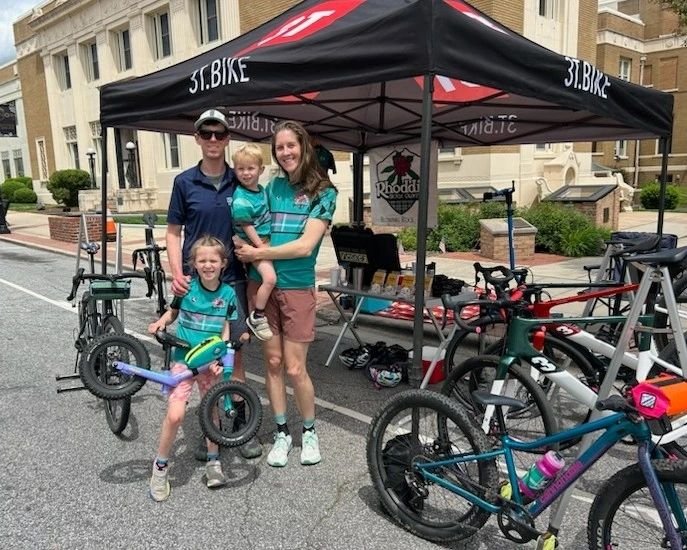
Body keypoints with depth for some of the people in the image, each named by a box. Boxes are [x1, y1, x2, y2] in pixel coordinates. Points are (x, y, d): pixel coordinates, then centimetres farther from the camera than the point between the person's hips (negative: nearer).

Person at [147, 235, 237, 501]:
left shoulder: (228, 294, -4)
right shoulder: (186, 287, -7)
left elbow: (226, 332, -2)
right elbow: (173, 311, 11)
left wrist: (218, 360, -14)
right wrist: (161, 322, -10)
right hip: (183, 359, -2)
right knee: (175, 414, -15)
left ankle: (213, 461, 36)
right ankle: (161, 465, 8)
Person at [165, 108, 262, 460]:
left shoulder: (240, 182, 4)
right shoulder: (185, 182, 1)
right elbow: (174, 232, 3)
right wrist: (176, 273, -11)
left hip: (232, 280, 1)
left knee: (234, 353, 5)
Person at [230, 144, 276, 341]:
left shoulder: (261, 190, 5)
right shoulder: (241, 199, -20)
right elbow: (247, 226, -20)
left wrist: (267, 245, 17)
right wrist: (262, 248, -20)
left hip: (265, 240, 8)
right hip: (253, 244, -8)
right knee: (270, 277, -22)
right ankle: (256, 317, -8)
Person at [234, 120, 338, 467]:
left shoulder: (323, 192, -4)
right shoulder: (272, 186, 8)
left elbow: (305, 245, -14)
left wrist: (257, 254, -11)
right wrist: (243, 245, -9)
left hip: (297, 289, -3)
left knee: (295, 368, 0)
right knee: (273, 362, 9)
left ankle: (309, 432, 24)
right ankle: (282, 434, 25)